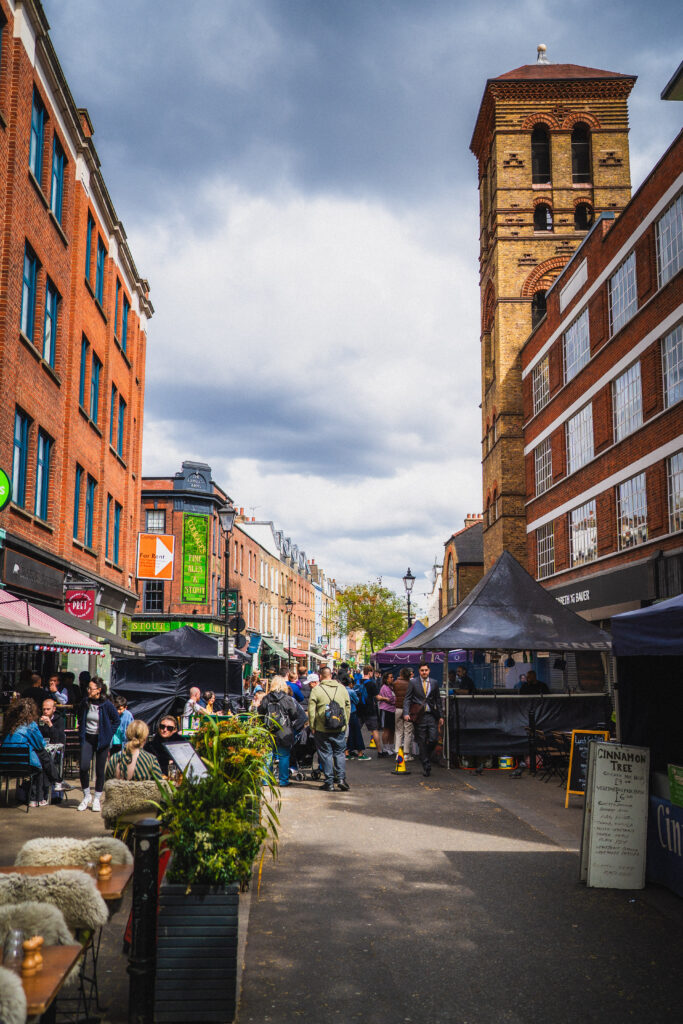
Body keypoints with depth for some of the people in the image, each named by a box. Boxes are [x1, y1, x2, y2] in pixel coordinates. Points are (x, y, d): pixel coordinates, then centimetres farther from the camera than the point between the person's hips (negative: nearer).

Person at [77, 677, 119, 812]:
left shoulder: (107, 705, -10)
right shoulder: (85, 703, 0)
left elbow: (116, 721, 2)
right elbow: (80, 719, 19)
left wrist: (108, 735, -3)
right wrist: (82, 733, 10)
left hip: (102, 740, -2)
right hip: (87, 739, 3)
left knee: (100, 770, 2)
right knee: (84, 767, -10)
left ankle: (96, 799, 16)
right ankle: (87, 796, 9)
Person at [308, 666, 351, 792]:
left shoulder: (316, 690, -7)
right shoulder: (342, 688, 5)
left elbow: (311, 711, -6)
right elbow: (348, 708, 11)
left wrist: (312, 726, 3)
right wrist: (345, 724, 20)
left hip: (322, 729, -3)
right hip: (340, 729, 3)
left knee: (326, 754, 5)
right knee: (339, 753, 13)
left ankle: (329, 782, 7)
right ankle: (341, 778, 2)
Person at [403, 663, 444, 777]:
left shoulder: (434, 683, 10)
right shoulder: (413, 682, 3)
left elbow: (438, 700, 15)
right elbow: (407, 698, 1)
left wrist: (440, 716, 11)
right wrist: (406, 713, -12)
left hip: (431, 715, 2)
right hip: (419, 716, -2)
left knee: (433, 739, -8)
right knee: (421, 742, 1)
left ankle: (427, 757, 20)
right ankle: (426, 766, 10)